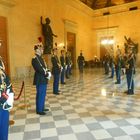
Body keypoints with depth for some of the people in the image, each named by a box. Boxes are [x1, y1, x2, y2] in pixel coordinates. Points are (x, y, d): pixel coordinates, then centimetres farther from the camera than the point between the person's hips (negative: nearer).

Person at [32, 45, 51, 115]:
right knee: (40, 95, -1)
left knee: (42, 94, 17)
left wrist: (48, 72, -1)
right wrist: (47, 75, -14)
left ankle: (42, 108, 30)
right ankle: (39, 110, 12)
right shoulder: (35, 59, -17)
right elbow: (39, 69, -23)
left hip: (43, 79, 10)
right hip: (40, 80, -10)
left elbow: (44, 67, 16)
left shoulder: (40, 57, 14)